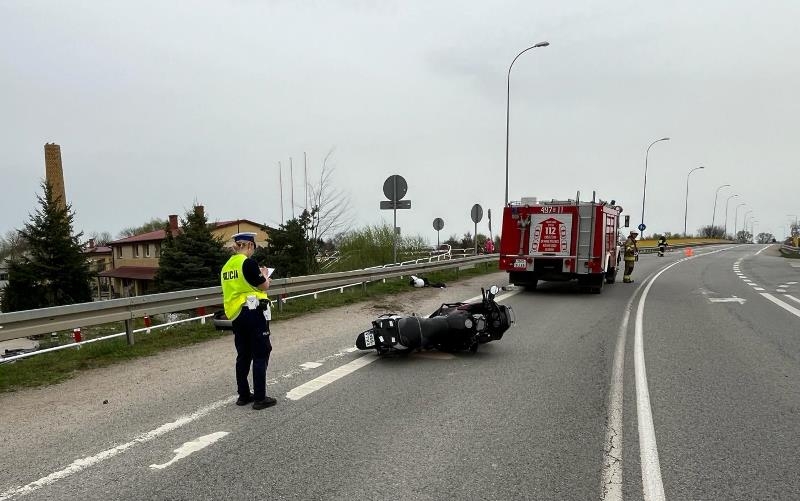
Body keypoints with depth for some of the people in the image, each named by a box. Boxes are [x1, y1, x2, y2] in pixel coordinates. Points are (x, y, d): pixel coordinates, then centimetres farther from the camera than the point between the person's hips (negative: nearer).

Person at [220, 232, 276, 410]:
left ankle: (243, 395, 22)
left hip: (236, 315, 8)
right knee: (261, 355, 0)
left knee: (243, 355, 15)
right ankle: (260, 398, 2)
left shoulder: (227, 266, 9)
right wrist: (264, 276, 10)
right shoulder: (248, 262, -14)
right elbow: (264, 286, -10)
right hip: (253, 313, -7)